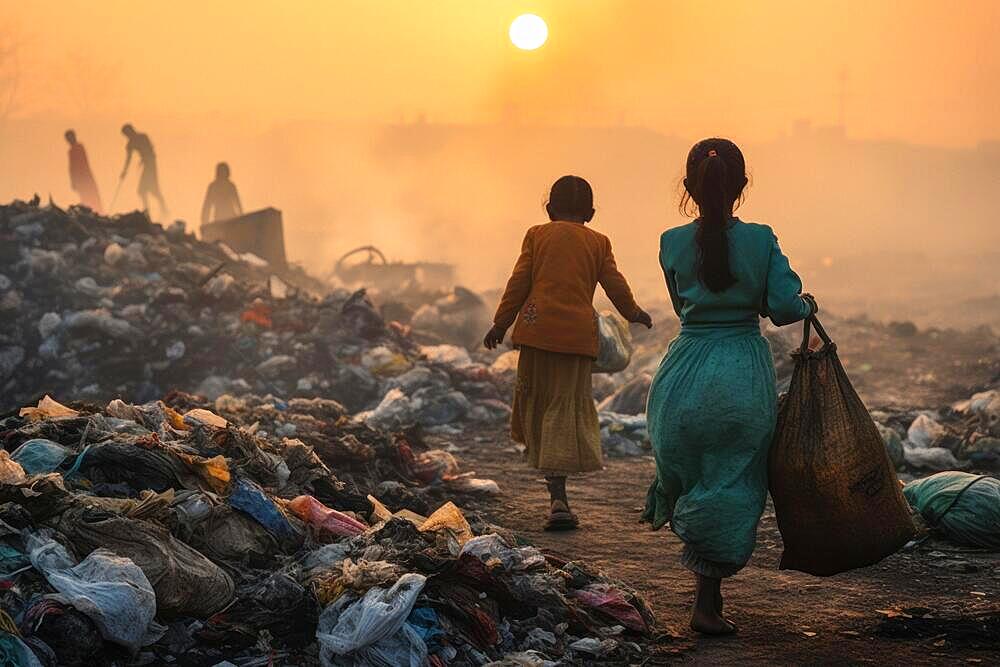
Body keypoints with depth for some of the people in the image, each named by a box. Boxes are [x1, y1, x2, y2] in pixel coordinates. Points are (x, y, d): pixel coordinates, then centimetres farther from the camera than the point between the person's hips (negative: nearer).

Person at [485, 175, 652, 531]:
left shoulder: (537, 235, 7)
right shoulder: (599, 243, 9)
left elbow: (519, 282, 3)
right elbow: (615, 286, 10)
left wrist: (501, 324, 10)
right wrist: (634, 314, 29)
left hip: (537, 327, 0)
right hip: (578, 334, 0)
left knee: (535, 399, 14)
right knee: (567, 409, 1)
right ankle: (557, 496, -8)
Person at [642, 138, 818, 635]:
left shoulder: (672, 243, -3)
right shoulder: (761, 240, -8)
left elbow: (683, 305, 9)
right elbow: (783, 306, -11)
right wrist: (807, 306, 10)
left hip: (687, 369, 2)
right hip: (745, 374, -2)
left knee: (691, 481, 20)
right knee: (732, 485, 6)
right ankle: (707, 603, 5)